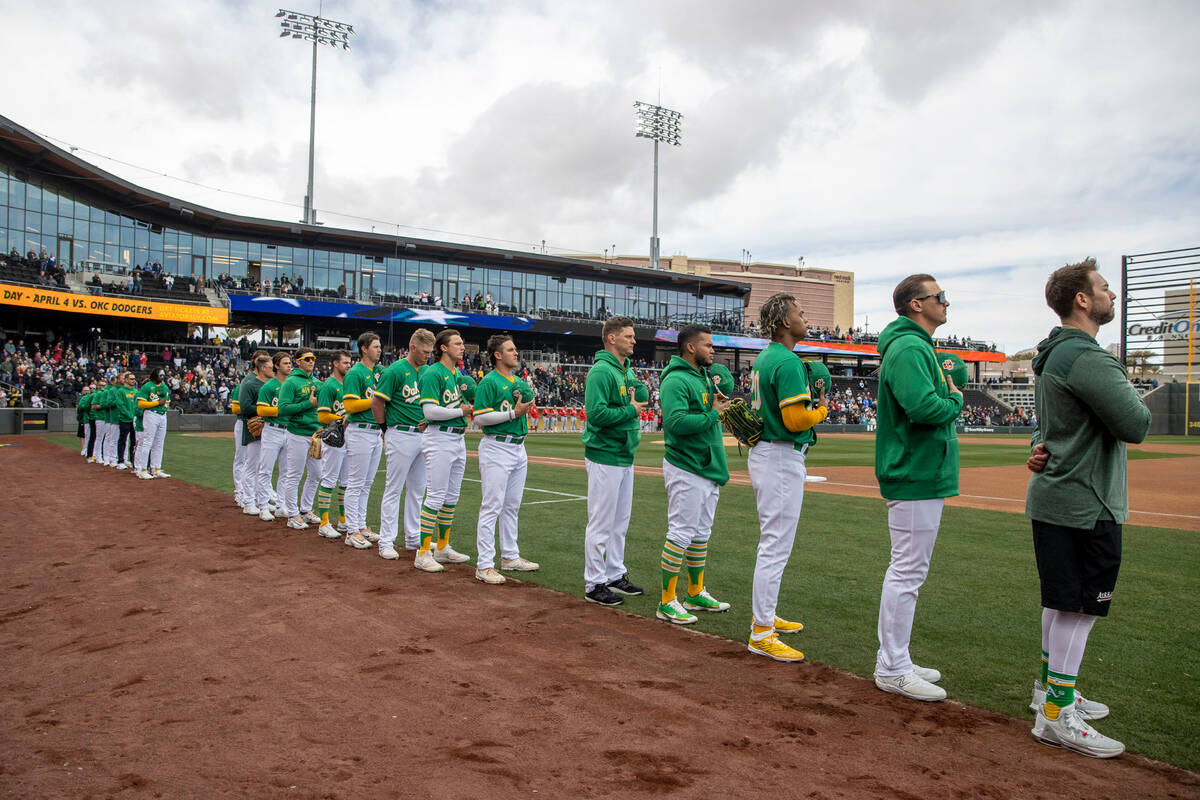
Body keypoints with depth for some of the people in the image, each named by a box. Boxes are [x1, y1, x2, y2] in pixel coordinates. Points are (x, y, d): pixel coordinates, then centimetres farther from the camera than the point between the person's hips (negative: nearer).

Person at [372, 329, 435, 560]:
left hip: (422, 435, 7)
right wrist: (388, 427, -2)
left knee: (417, 489, 13)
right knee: (394, 489, -2)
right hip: (401, 436, -7)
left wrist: (429, 419, 6)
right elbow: (376, 402, -11)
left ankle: (413, 537, 23)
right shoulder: (395, 371, -11)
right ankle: (386, 542, 4)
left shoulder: (428, 371, 10)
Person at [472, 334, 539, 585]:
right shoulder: (489, 382, -10)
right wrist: (513, 413, -20)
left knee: (512, 506, 15)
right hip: (497, 448, -8)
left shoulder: (519, 381, 15)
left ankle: (510, 557, 26)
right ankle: (484, 565, -3)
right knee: (492, 507, -7)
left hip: (518, 448, 8)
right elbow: (480, 418, -16)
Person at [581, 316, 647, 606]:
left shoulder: (628, 370, 13)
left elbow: (642, 401, 19)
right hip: (604, 456, -9)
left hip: (625, 456, 10)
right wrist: (630, 410, -16)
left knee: (620, 522, 17)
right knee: (601, 524, -2)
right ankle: (594, 584, 7)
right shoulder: (601, 371, -16)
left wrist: (637, 390, -1)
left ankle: (615, 575, 29)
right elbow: (596, 413, -24)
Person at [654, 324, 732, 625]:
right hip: (686, 470, -10)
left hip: (708, 470, 10)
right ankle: (667, 602, 2)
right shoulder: (676, 380, -15)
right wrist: (713, 413, -19)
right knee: (681, 534, -6)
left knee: (701, 534, 16)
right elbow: (676, 422, -26)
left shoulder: (705, 377, 15)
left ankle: (696, 594, 28)